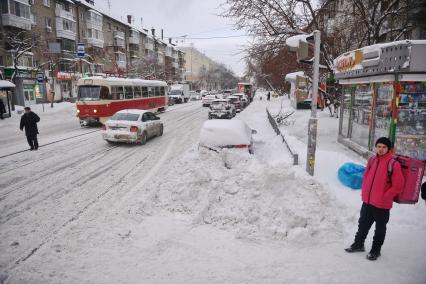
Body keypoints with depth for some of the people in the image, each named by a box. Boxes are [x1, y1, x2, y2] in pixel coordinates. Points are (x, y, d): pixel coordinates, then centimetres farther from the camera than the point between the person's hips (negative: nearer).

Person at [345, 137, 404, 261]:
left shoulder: (393, 163, -16)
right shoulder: (372, 160, 2)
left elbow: (398, 185, -14)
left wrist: (385, 197, -11)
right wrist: (364, 192, 7)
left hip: (382, 204, -5)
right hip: (367, 201, 6)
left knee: (380, 228, 13)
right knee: (363, 224, 19)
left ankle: (376, 249, 29)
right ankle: (358, 244, 36)